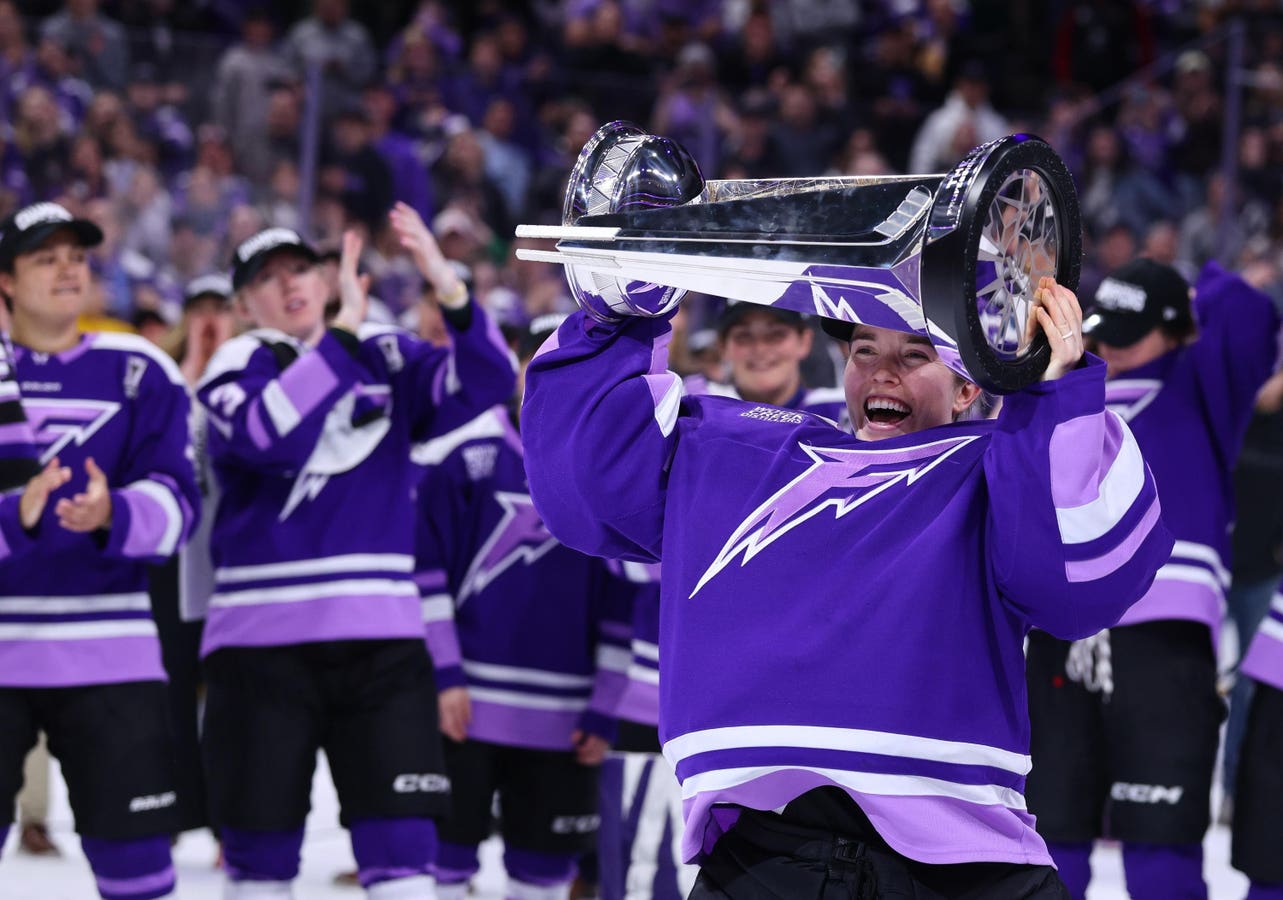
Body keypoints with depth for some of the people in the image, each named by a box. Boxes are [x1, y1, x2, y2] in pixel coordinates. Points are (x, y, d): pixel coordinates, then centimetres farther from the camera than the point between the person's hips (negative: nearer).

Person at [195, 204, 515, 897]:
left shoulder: (386, 356, 10)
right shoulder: (237, 367, 3)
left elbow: (484, 386, -8)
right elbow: (271, 435, -19)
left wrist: (448, 289, -23)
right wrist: (342, 330, -23)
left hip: (382, 632, 2)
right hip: (262, 637, -1)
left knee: (400, 840, -4)